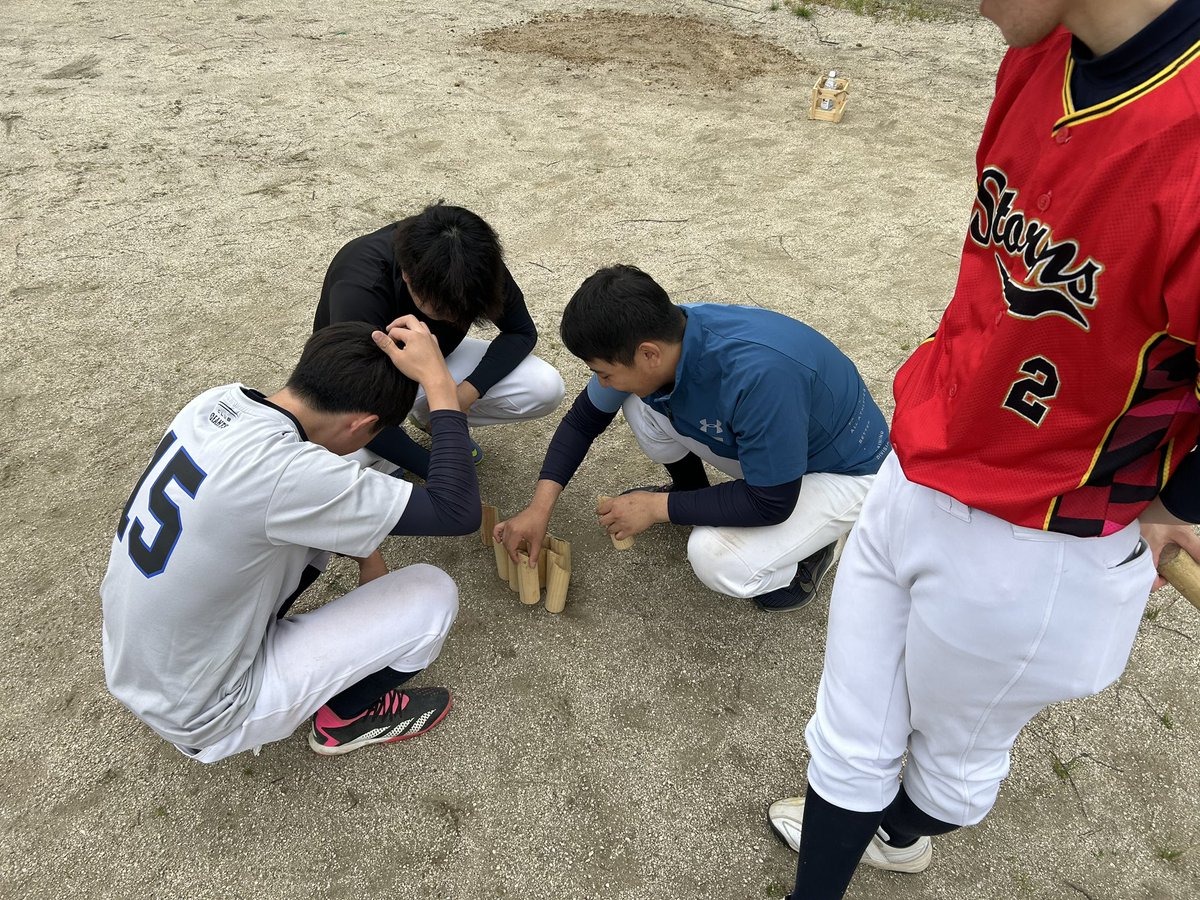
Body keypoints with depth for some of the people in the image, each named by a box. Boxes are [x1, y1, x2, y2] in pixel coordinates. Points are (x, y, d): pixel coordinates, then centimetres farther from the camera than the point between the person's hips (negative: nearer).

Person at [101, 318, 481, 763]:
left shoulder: (218, 401, -10)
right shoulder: (283, 471, -34)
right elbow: (458, 512, -28)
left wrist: (366, 554, 4)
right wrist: (438, 381, -25)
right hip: (204, 718, -7)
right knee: (433, 593, -8)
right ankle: (345, 717, 15)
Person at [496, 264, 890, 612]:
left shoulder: (757, 374, -41)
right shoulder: (659, 337, -18)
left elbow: (771, 503, -30)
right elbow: (584, 418, -2)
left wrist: (658, 507, -22)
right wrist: (540, 507, -8)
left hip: (844, 470, -6)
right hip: (756, 443, 7)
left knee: (715, 559, -29)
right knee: (640, 402, -12)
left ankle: (806, 548, 2)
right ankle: (689, 490, 15)